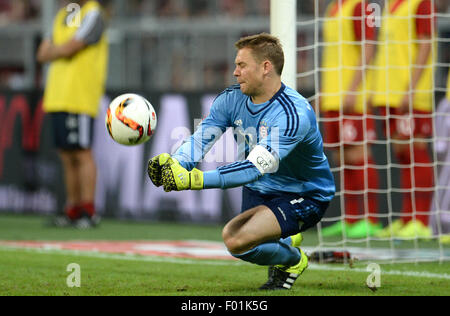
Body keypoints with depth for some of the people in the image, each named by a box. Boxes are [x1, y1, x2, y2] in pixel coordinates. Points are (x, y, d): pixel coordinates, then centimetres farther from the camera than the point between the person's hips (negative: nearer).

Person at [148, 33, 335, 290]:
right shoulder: (232, 99, -6)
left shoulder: (293, 113, -31)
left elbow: (254, 168, -40)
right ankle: (286, 241, 36)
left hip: (304, 197, -8)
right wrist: (173, 162, -40)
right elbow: (200, 139, -15)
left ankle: (293, 260, 3)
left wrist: (194, 179, -48)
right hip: (259, 191, 8)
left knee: (238, 241, -26)